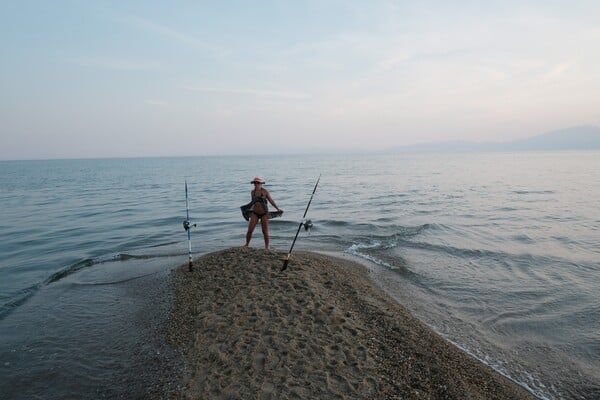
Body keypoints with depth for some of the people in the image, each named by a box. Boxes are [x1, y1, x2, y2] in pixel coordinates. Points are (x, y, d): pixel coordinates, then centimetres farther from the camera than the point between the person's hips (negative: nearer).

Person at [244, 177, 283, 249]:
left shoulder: (265, 191, -7)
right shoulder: (252, 192, 4)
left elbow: (271, 200, -1)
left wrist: (278, 208, -5)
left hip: (264, 214, -3)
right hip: (255, 213, 3)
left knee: (265, 231, 1)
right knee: (250, 230, -3)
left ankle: (267, 247, 14)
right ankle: (247, 244, 15)